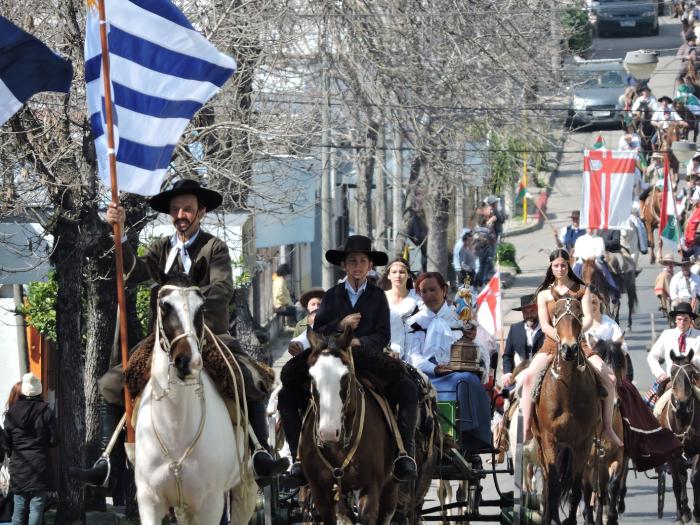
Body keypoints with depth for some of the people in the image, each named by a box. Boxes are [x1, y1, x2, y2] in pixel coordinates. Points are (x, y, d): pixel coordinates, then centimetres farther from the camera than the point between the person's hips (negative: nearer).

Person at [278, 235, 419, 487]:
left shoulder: (377, 296, 10)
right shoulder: (332, 296, 13)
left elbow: (383, 336, 0)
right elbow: (317, 333, 6)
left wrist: (360, 341, -18)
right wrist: (340, 325, -11)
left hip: (369, 361, -1)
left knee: (408, 390, -29)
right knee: (287, 397, -16)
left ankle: (405, 455, -30)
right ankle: (300, 460, -17)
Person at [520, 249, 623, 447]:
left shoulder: (581, 290, 11)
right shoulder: (544, 293, 11)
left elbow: (588, 319, -2)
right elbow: (544, 324, 0)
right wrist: (559, 336, -20)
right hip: (552, 344, -1)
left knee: (609, 377, -19)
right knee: (530, 375, -29)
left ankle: (607, 428, -8)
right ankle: (526, 430, -27)